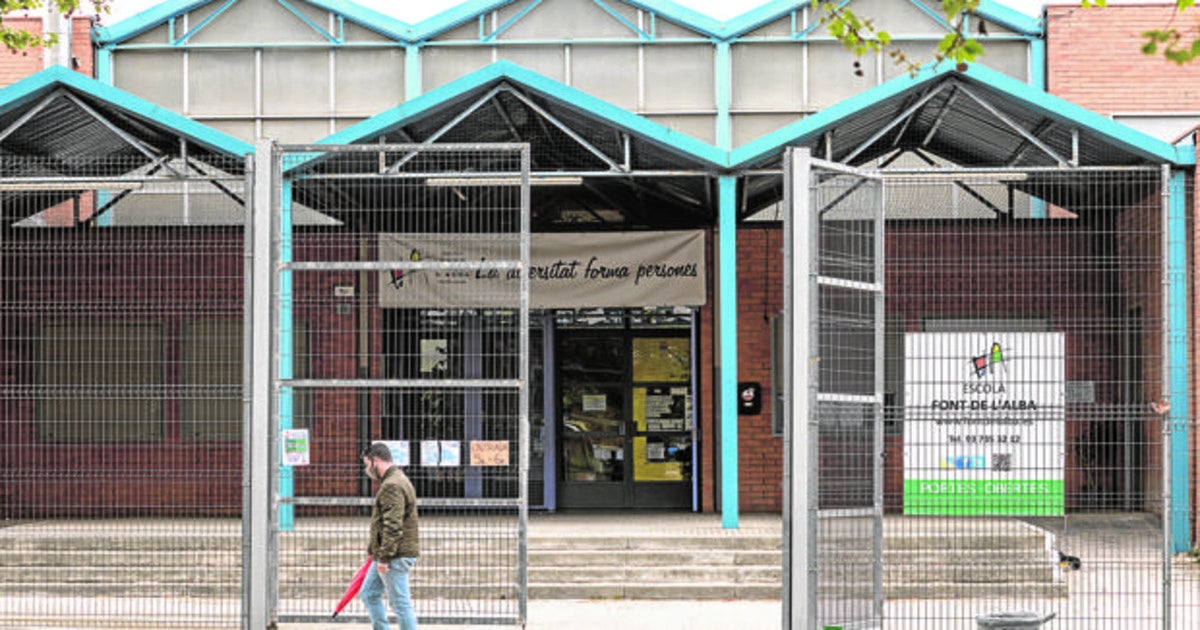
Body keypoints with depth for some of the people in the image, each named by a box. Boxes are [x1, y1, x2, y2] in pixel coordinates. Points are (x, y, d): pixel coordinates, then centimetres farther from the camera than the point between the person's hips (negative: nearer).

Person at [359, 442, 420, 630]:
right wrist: (374, 549, 24)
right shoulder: (394, 481, 17)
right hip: (387, 555, 11)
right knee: (369, 594, 17)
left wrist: (384, 557, -23)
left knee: (400, 603, -6)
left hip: (396, 557, -11)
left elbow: (393, 527, -24)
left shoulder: (392, 487, -18)